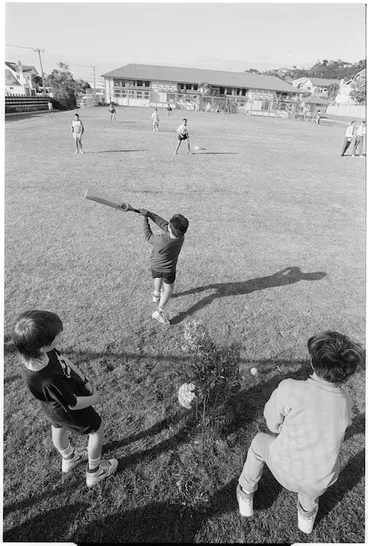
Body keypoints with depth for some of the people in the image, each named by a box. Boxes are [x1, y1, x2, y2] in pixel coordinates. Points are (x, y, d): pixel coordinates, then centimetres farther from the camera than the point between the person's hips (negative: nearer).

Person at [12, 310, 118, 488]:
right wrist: (94, 398, -12)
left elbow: (63, 359, -10)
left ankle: (68, 458, 65)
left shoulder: (34, 352, -28)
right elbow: (72, 404, -30)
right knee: (97, 428, 18)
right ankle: (94, 472, 42)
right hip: (68, 412, -7)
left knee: (58, 427, 33)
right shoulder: (48, 381, -47)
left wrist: (84, 380, -13)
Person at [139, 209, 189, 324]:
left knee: (157, 277, 32)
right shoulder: (181, 237, -28)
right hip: (169, 268, 1)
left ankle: (156, 295, 58)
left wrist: (145, 220, -7)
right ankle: (159, 311, 14)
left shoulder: (161, 240, -40)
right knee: (168, 288, 19)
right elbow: (163, 224, -22)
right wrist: (148, 213, -21)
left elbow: (148, 236, -18)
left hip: (155, 265, 0)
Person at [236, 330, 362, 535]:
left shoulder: (289, 389, -31)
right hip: (321, 482, 3)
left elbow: (273, 423, -15)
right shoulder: (345, 402, -16)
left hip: (286, 471, -3)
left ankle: (246, 495, 44)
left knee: (259, 441, 28)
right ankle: (307, 512, 55)